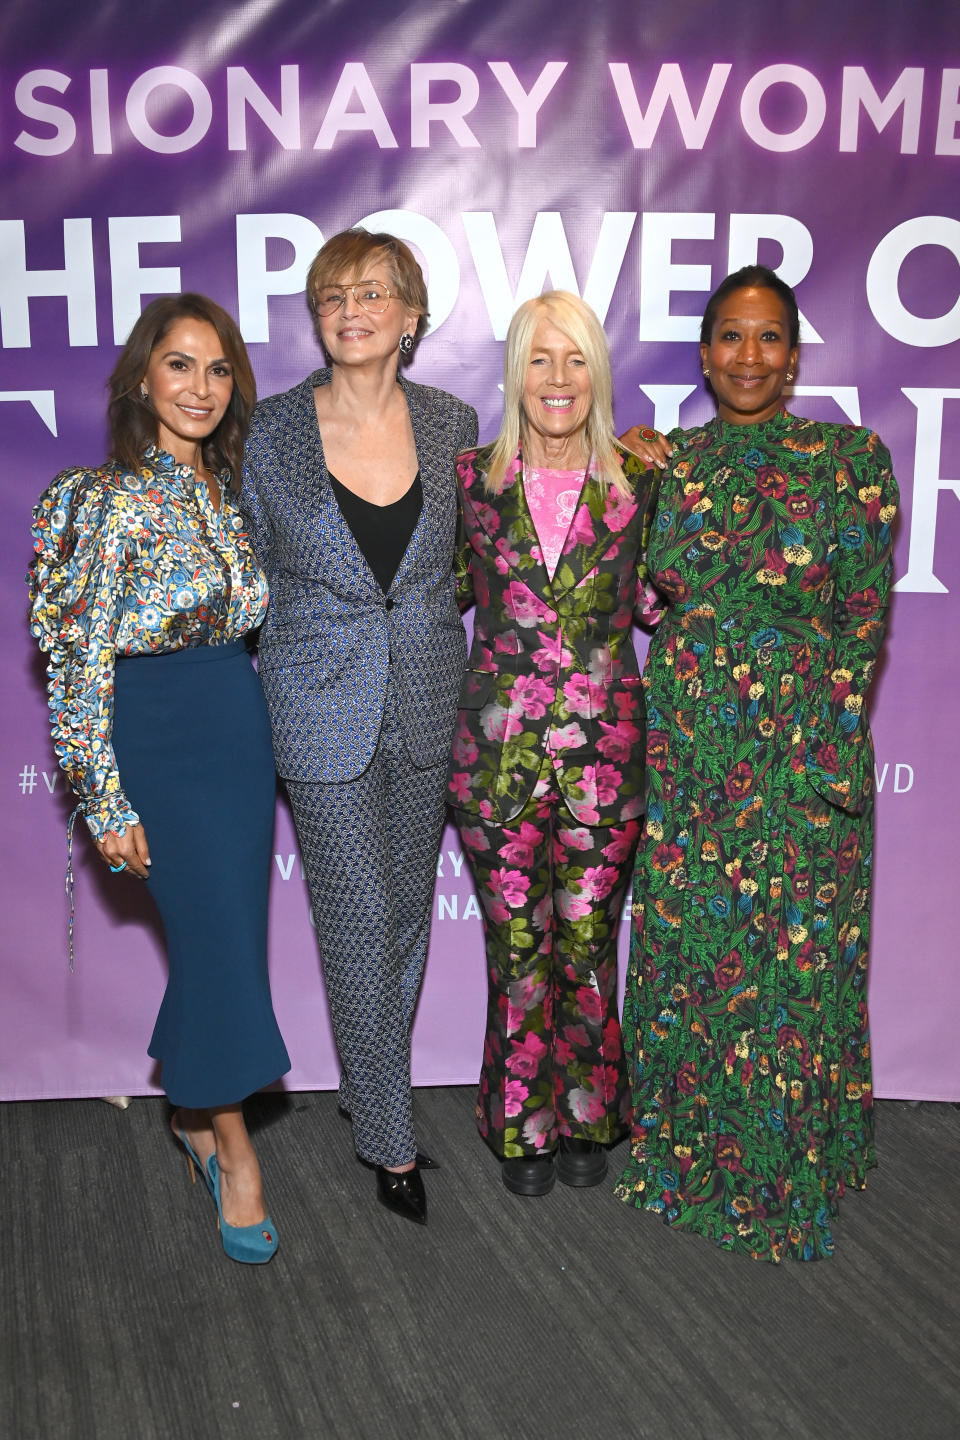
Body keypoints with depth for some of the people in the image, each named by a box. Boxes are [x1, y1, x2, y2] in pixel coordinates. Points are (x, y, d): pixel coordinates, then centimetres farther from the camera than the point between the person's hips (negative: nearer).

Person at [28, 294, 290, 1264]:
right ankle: (233, 1149, 18)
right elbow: (82, 662, -14)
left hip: (242, 730, 7)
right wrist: (107, 802, -15)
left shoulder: (227, 490, 8)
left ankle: (193, 1111, 36)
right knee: (220, 939, -2)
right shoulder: (113, 499, -12)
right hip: (160, 739, -6)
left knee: (221, 933, 14)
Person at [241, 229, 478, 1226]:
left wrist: (417, 624, 5)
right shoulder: (272, 433, -6)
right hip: (324, 713, -3)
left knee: (407, 910, 15)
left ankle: (369, 1083, 38)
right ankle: (389, 1137, 22)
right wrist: (289, 666, 2)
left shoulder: (450, 424, 0)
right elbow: (254, 573, 4)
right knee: (359, 928, 3)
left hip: (428, 707, 3)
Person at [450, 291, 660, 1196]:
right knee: (517, 942, 7)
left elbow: (658, 603, 9)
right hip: (497, 747, 0)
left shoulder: (636, 485, 3)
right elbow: (447, 594, 11)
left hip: (603, 747, 0)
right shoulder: (471, 479, 3)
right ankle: (524, 1125, 28)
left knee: (588, 940, 10)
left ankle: (586, 1119, 31)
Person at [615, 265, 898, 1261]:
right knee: (685, 946, 11)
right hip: (686, 748, 3)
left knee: (796, 955, 5)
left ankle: (788, 1174, 26)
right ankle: (688, 1152, 32)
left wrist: (831, 745, -9)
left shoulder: (853, 459, -2)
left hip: (806, 749, -3)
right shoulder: (667, 463, 6)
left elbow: (866, 616, -4)